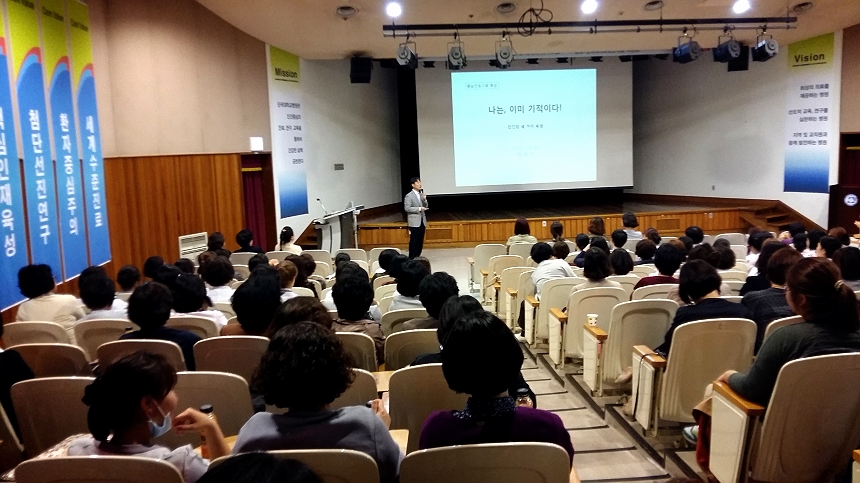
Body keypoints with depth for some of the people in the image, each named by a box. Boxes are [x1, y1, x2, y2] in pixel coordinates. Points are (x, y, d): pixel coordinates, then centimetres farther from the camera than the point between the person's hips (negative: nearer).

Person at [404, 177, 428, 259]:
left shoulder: (421, 194, 11)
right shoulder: (409, 196, -8)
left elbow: (426, 206, 14)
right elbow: (407, 208, -15)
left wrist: (424, 200, -6)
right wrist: (419, 209, -18)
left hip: (422, 222, 7)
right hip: (414, 223, -7)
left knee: (420, 241, 9)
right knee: (414, 241, -5)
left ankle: (417, 257, 17)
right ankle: (412, 258, 2)